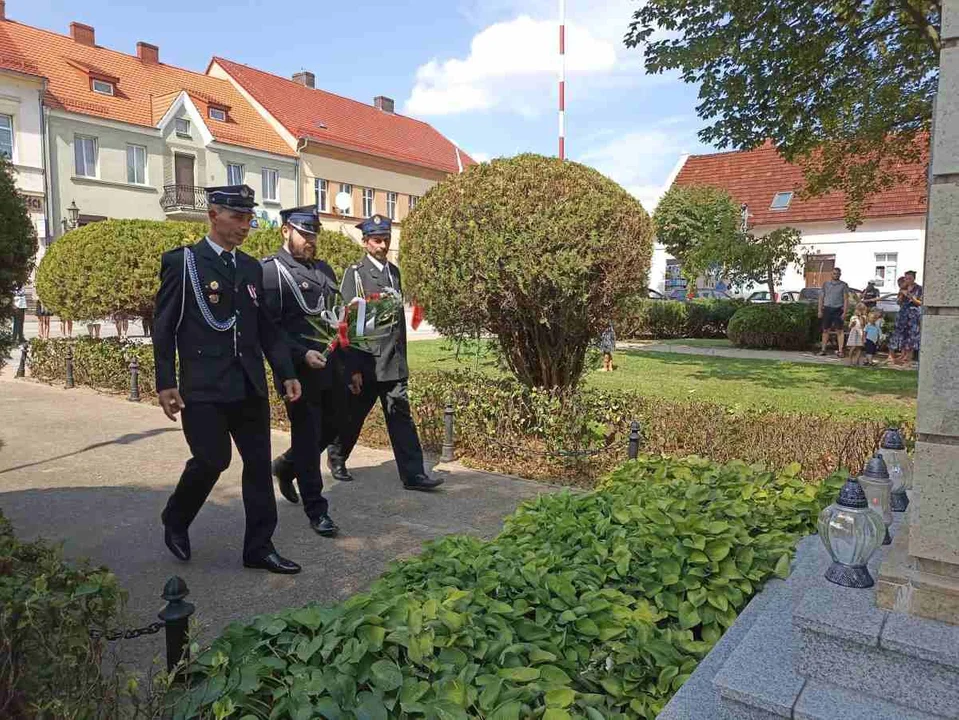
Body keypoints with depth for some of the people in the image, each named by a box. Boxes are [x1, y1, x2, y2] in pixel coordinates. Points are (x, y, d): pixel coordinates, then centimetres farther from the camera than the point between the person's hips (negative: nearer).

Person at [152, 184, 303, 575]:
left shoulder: (251, 267, 12)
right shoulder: (182, 262, -3)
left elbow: (267, 327, 14)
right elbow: (164, 327, -4)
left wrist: (286, 373, 6)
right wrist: (165, 383, -9)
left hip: (250, 385, 5)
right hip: (203, 386, -5)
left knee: (259, 464, 5)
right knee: (212, 459, -4)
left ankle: (259, 547, 17)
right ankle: (175, 521, 27)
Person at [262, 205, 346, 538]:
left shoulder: (324, 269, 15)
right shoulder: (270, 270, -8)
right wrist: (303, 354, -21)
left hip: (331, 367, 7)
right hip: (299, 371, -7)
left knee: (333, 425, 17)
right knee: (307, 437, 3)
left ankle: (286, 465, 42)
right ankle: (316, 510, 17)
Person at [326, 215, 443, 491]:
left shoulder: (394, 271, 12)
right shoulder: (355, 274, -7)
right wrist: (353, 367, -14)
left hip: (394, 362, 5)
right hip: (366, 361, -5)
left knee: (401, 415, 1)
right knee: (353, 416, 10)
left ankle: (413, 474, 3)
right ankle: (336, 458, 34)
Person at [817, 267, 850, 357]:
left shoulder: (843, 285, 4)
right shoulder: (826, 284, 10)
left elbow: (846, 299, 1)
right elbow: (821, 298, 12)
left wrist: (844, 312, -8)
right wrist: (820, 310, 5)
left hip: (838, 309, -2)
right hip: (827, 309, 2)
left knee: (839, 331, -1)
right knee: (825, 330, 5)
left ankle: (840, 351, 1)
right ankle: (823, 349, 11)